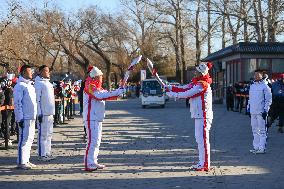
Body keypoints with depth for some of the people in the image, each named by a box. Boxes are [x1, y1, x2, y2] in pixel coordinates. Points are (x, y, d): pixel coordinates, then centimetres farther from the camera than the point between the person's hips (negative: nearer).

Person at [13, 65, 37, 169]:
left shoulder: (30, 85, 17)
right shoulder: (20, 86, -10)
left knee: (30, 138, 12)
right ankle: (21, 162, -2)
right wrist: (20, 118, -18)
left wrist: (36, 114, 18)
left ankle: (26, 160, 19)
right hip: (25, 118, -9)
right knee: (24, 139, -7)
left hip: (32, 117, 9)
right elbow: (17, 103, -14)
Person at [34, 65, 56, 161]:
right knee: (43, 134, -5)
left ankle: (47, 152, 19)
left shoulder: (48, 83, 17)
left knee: (49, 133, 12)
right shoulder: (39, 83, -10)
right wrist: (39, 113, -18)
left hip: (50, 113, 9)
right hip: (43, 113, -9)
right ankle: (42, 154, -1)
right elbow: (37, 99, -15)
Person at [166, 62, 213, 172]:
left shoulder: (202, 84, -17)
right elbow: (185, 89, 15)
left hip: (203, 115, -11)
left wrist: (172, 94, -10)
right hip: (198, 115, 11)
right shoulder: (196, 82, 16)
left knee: (202, 139, -8)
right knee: (199, 139, 15)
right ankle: (202, 163, 23)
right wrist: (171, 88, 7)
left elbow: (187, 94, -18)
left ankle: (205, 165, -5)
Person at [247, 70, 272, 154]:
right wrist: (248, 108, 16)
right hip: (253, 112, 7)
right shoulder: (252, 86, 15)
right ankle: (256, 147, 17)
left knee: (262, 131, -4)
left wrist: (265, 110, -13)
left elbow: (269, 99, -7)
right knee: (255, 130, 11)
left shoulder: (265, 86, -5)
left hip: (261, 112, -7)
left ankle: (262, 148, -3)